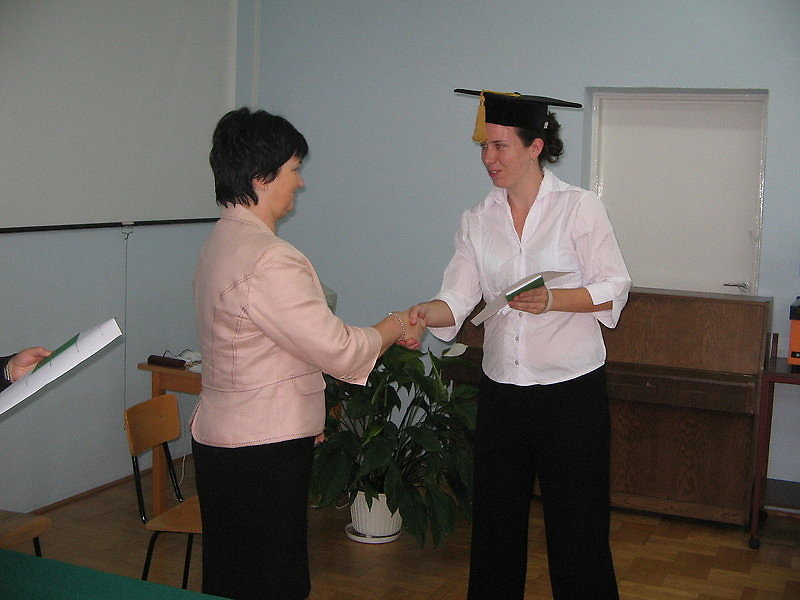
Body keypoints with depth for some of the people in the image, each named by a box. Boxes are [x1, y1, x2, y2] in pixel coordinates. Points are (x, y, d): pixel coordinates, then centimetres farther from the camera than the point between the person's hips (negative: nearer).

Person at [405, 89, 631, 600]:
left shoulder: (580, 208, -6)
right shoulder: (478, 221, 5)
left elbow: (614, 288, -7)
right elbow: (459, 296, -4)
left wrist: (553, 299, -23)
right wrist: (427, 313, -25)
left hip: (572, 390, -4)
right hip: (501, 390, 4)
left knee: (576, 525, 5)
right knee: (496, 520, 15)